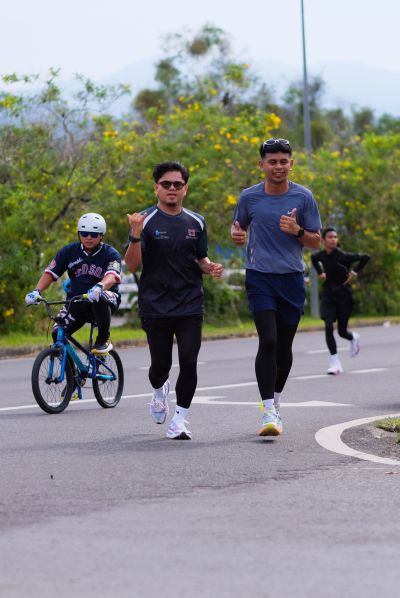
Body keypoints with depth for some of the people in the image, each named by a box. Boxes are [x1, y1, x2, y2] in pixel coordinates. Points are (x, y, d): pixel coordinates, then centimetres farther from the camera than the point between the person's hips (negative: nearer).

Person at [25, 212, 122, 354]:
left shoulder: (111, 254, -8)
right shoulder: (69, 251, 1)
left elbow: (112, 276, -28)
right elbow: (50, 273, -3)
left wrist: (99, 287, -51)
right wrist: (37, 291, -23)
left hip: (108, 300, -3)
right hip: (76, 303, 3)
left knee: (99, 298, -39)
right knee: (57, 333, -18)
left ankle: (104, 339, -17)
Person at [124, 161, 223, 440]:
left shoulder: (196, 223, 8)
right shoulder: (146, 221, -4)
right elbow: (132, 265, -9)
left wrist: (210, 267, -3)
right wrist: (136, 236, -25)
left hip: (190, 306, 2)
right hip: (156, 308, -2)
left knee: (188, 362, -8)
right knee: (161, 363, 4)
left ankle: (180, 418, 3)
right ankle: (159, 391, 39)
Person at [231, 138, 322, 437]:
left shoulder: (303, 197, 0)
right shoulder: (249, 197, 0)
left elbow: (316, 242, 4)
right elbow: (239, 227, 17)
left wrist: (297, 231, -17)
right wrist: (237, 235, -7)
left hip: (292, 278, 1)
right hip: (260, 277, -1)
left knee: (284, 346, 10)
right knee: (268, 341, -15)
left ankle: (276, 400, 32)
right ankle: (269, 412, -16)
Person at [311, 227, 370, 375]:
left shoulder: (343, 256, -16)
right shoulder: (321, 255, -1)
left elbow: (365, 257, -17)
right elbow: (313, 258, 24)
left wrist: (354, 272, -11)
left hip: (343, 295, -3)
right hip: (328, 295, 3)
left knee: (342, 331, 3)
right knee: (328, 327, -13)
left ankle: (353, 338, 41)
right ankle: (335, 363, -8)